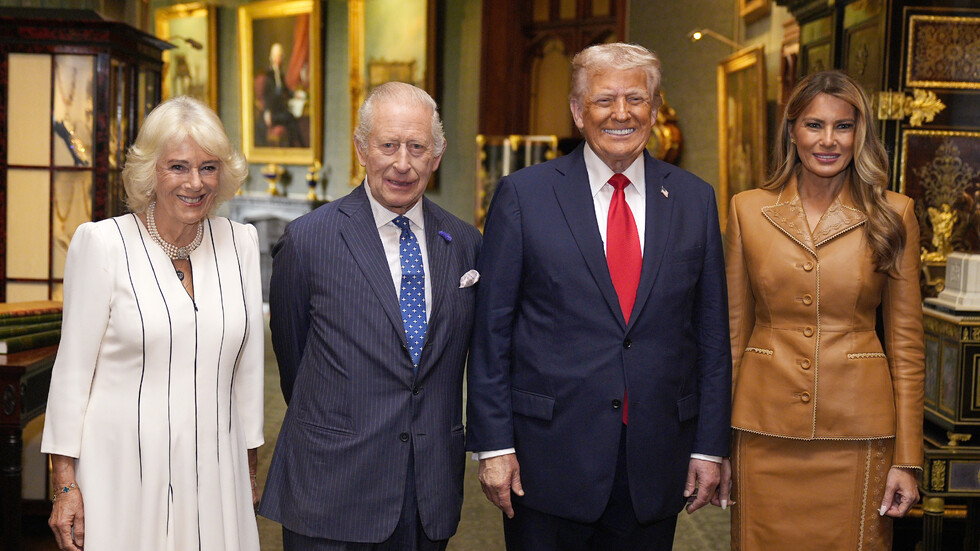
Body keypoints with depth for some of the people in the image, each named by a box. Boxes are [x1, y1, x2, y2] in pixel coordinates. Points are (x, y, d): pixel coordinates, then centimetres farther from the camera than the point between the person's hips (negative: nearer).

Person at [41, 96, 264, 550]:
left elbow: (248, 363, 10)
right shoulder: (102, 243, -7)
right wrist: (65, 484, -6)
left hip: (214, 472, 3)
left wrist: (249, 470, 13)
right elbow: (73, 368, -5)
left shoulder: (240, 243, 4)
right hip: (123, 473, -3)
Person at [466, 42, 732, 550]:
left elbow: (712, 332, 7)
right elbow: (491, 331, -3)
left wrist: (710, 446, 4)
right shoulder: (522, 195, -2)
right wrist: (493, 445, -7)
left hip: (657, 463, 3)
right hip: (548, 460, -2)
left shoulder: (695, 200, 5)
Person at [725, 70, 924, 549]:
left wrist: (907, 458, -2)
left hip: (856, 436, -1)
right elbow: (734, 330, 7)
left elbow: (906, 340, 1)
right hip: (767, 431, 1)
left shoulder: (892, 215, 0)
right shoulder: (748, 209, 3)